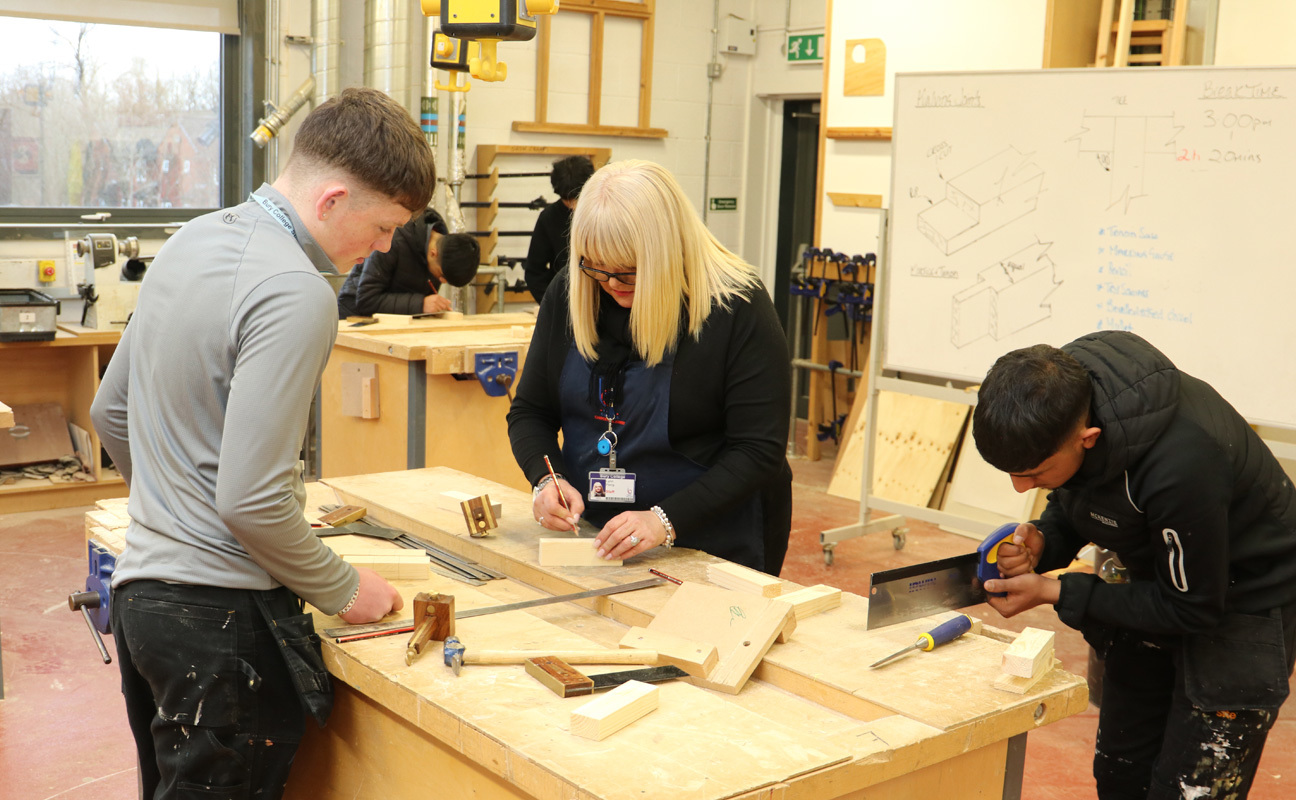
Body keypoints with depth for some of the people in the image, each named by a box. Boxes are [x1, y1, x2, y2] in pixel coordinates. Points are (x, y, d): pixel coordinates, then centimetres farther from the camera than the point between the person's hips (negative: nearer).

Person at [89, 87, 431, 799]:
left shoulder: (190, 241, 7)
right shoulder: (296, 295, -22)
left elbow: (110, 412, 17)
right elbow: (253, 500, -24)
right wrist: (343, 590, -9)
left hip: (142, 588, 9)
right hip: (221, 614, -9)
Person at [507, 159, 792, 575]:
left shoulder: (737, 307, -13)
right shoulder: (567, 293, 1)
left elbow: (759, 451, -16)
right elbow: (529, 411, 9)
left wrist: (667, 520, -25)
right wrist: (546, 478, -11)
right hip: (590, 540, 2)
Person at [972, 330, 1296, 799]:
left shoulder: (1179, 468, -40)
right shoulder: (1057, 392, -19)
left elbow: (1193, 609, -25)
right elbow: (1073, 504, 2)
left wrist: (1054, 593, -24)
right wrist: (1042, 541, -20)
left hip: (1246, 601, -7)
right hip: (1158, 583, 7)